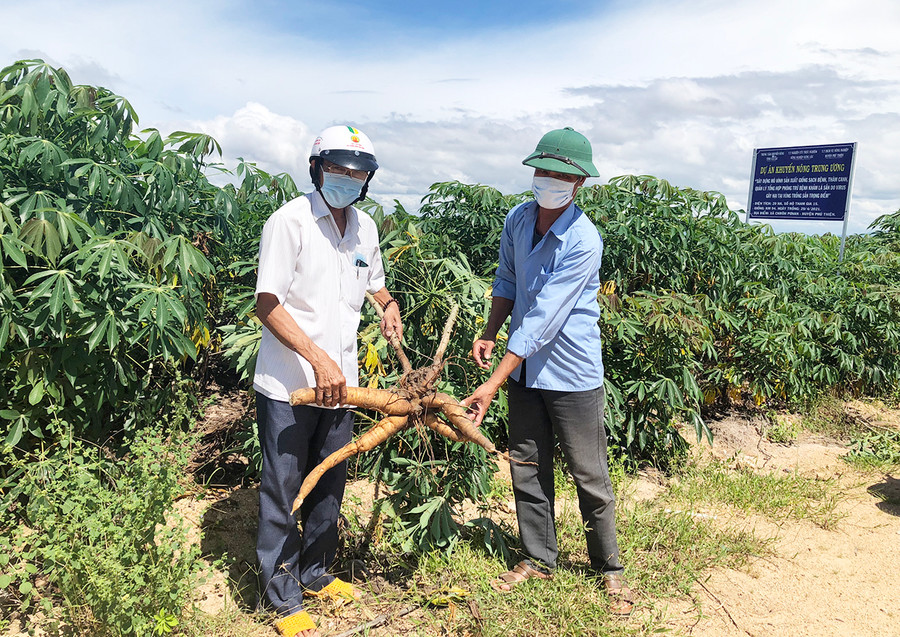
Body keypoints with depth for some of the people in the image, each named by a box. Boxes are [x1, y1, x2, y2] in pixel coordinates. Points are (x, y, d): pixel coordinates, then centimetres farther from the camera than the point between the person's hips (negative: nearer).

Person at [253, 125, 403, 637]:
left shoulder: (365, 227, 9)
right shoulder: (290, 221, -11)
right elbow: (268, 305, -16)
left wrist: (389, 304, 3)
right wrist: (318, 359, -25)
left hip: (340, 381, 6)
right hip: (288, 385, -6)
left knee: (331, 485, 18)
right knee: (283, 492, 5)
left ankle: (315, 574, 39)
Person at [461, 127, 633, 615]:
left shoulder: (583, 241, -22)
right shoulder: (516, 220, 0)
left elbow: (542, 321, -27)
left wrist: (493, 384, -28)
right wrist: (489, 335, 3)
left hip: (572, 374, -6)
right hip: (524, 369, 6)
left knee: (590, 476, 6)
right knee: (527, 468, 15)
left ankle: (608, 568, 27)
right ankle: (538, 559, 33)